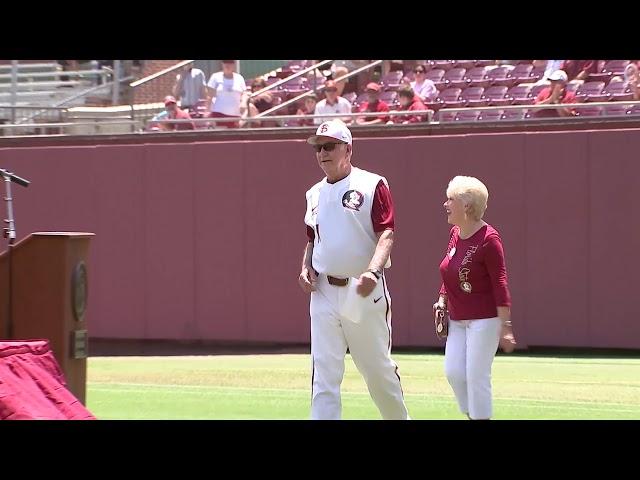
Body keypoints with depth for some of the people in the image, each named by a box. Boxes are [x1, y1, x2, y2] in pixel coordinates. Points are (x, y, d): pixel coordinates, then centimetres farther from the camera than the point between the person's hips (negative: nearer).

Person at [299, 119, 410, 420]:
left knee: (378, 369, 8)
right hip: (324, 293, 4)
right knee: (324, 375, -5)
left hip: (364, 293, -4)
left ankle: (399, 418, 30)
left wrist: (373, 270, -31)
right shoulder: (315, 193, 14)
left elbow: (387, 234, -14)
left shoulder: (372, 185, -5)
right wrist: (306, 268, 4)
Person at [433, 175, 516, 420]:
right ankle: (472, 414, 18)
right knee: (453, 372, 2)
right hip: (457, 319, 8)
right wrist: (442, 301, 9)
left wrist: (505, 326, -19)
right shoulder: (455, 234, 7)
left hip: (484, 319, -8)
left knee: (476, 376, -6)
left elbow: (500, 284, -17)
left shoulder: (488, 239, -16)